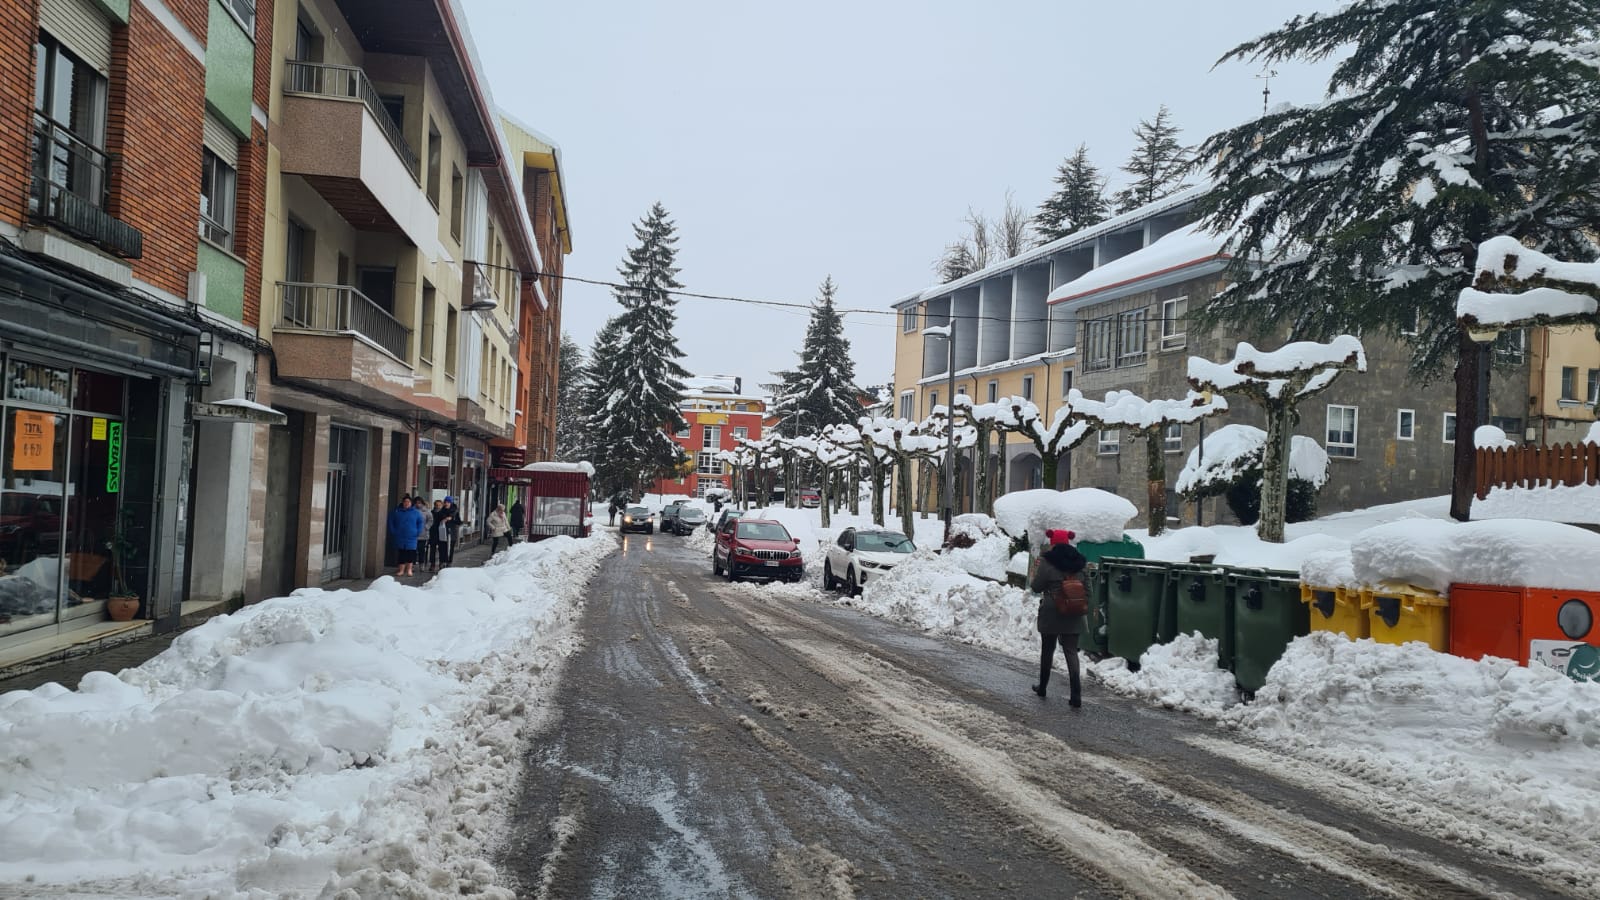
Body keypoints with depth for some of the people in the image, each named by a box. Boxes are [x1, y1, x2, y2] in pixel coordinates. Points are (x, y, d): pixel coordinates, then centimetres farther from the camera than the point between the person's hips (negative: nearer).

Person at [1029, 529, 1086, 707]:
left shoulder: (1047, 562, -11)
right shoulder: (1079, 562, 5)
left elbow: (1036, 587, -7)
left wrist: (1034, 577, 12)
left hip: (1051, 614, -3)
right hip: (1073, 616, 3)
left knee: (1047, 650, 14)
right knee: (1071, 651, 2)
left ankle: (1042, 687, 28)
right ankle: (1076, 695, -8)